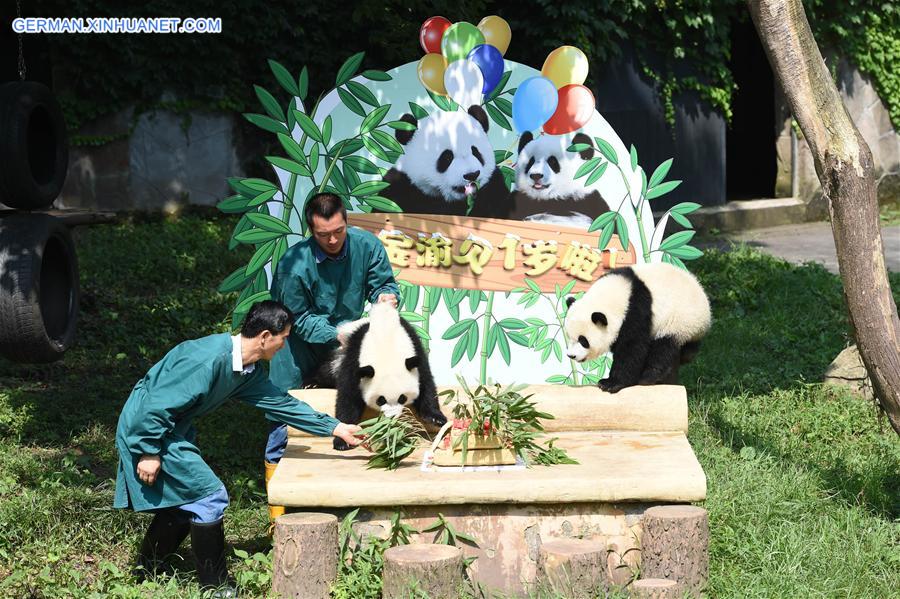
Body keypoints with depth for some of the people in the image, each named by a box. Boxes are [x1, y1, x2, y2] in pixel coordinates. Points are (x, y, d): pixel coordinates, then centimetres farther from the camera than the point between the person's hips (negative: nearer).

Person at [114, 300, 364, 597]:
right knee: (210, 496, -10)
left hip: (172, 430, 10)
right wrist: (149, 453, -24)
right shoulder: (210, 359, -29)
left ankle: (146, 573, 32)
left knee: (182, 502, 16)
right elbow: (158, 404, -28)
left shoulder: (249, 371, 2)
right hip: (144, 428, -10)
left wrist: (336, 428, 11)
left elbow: (281, 403, 11)